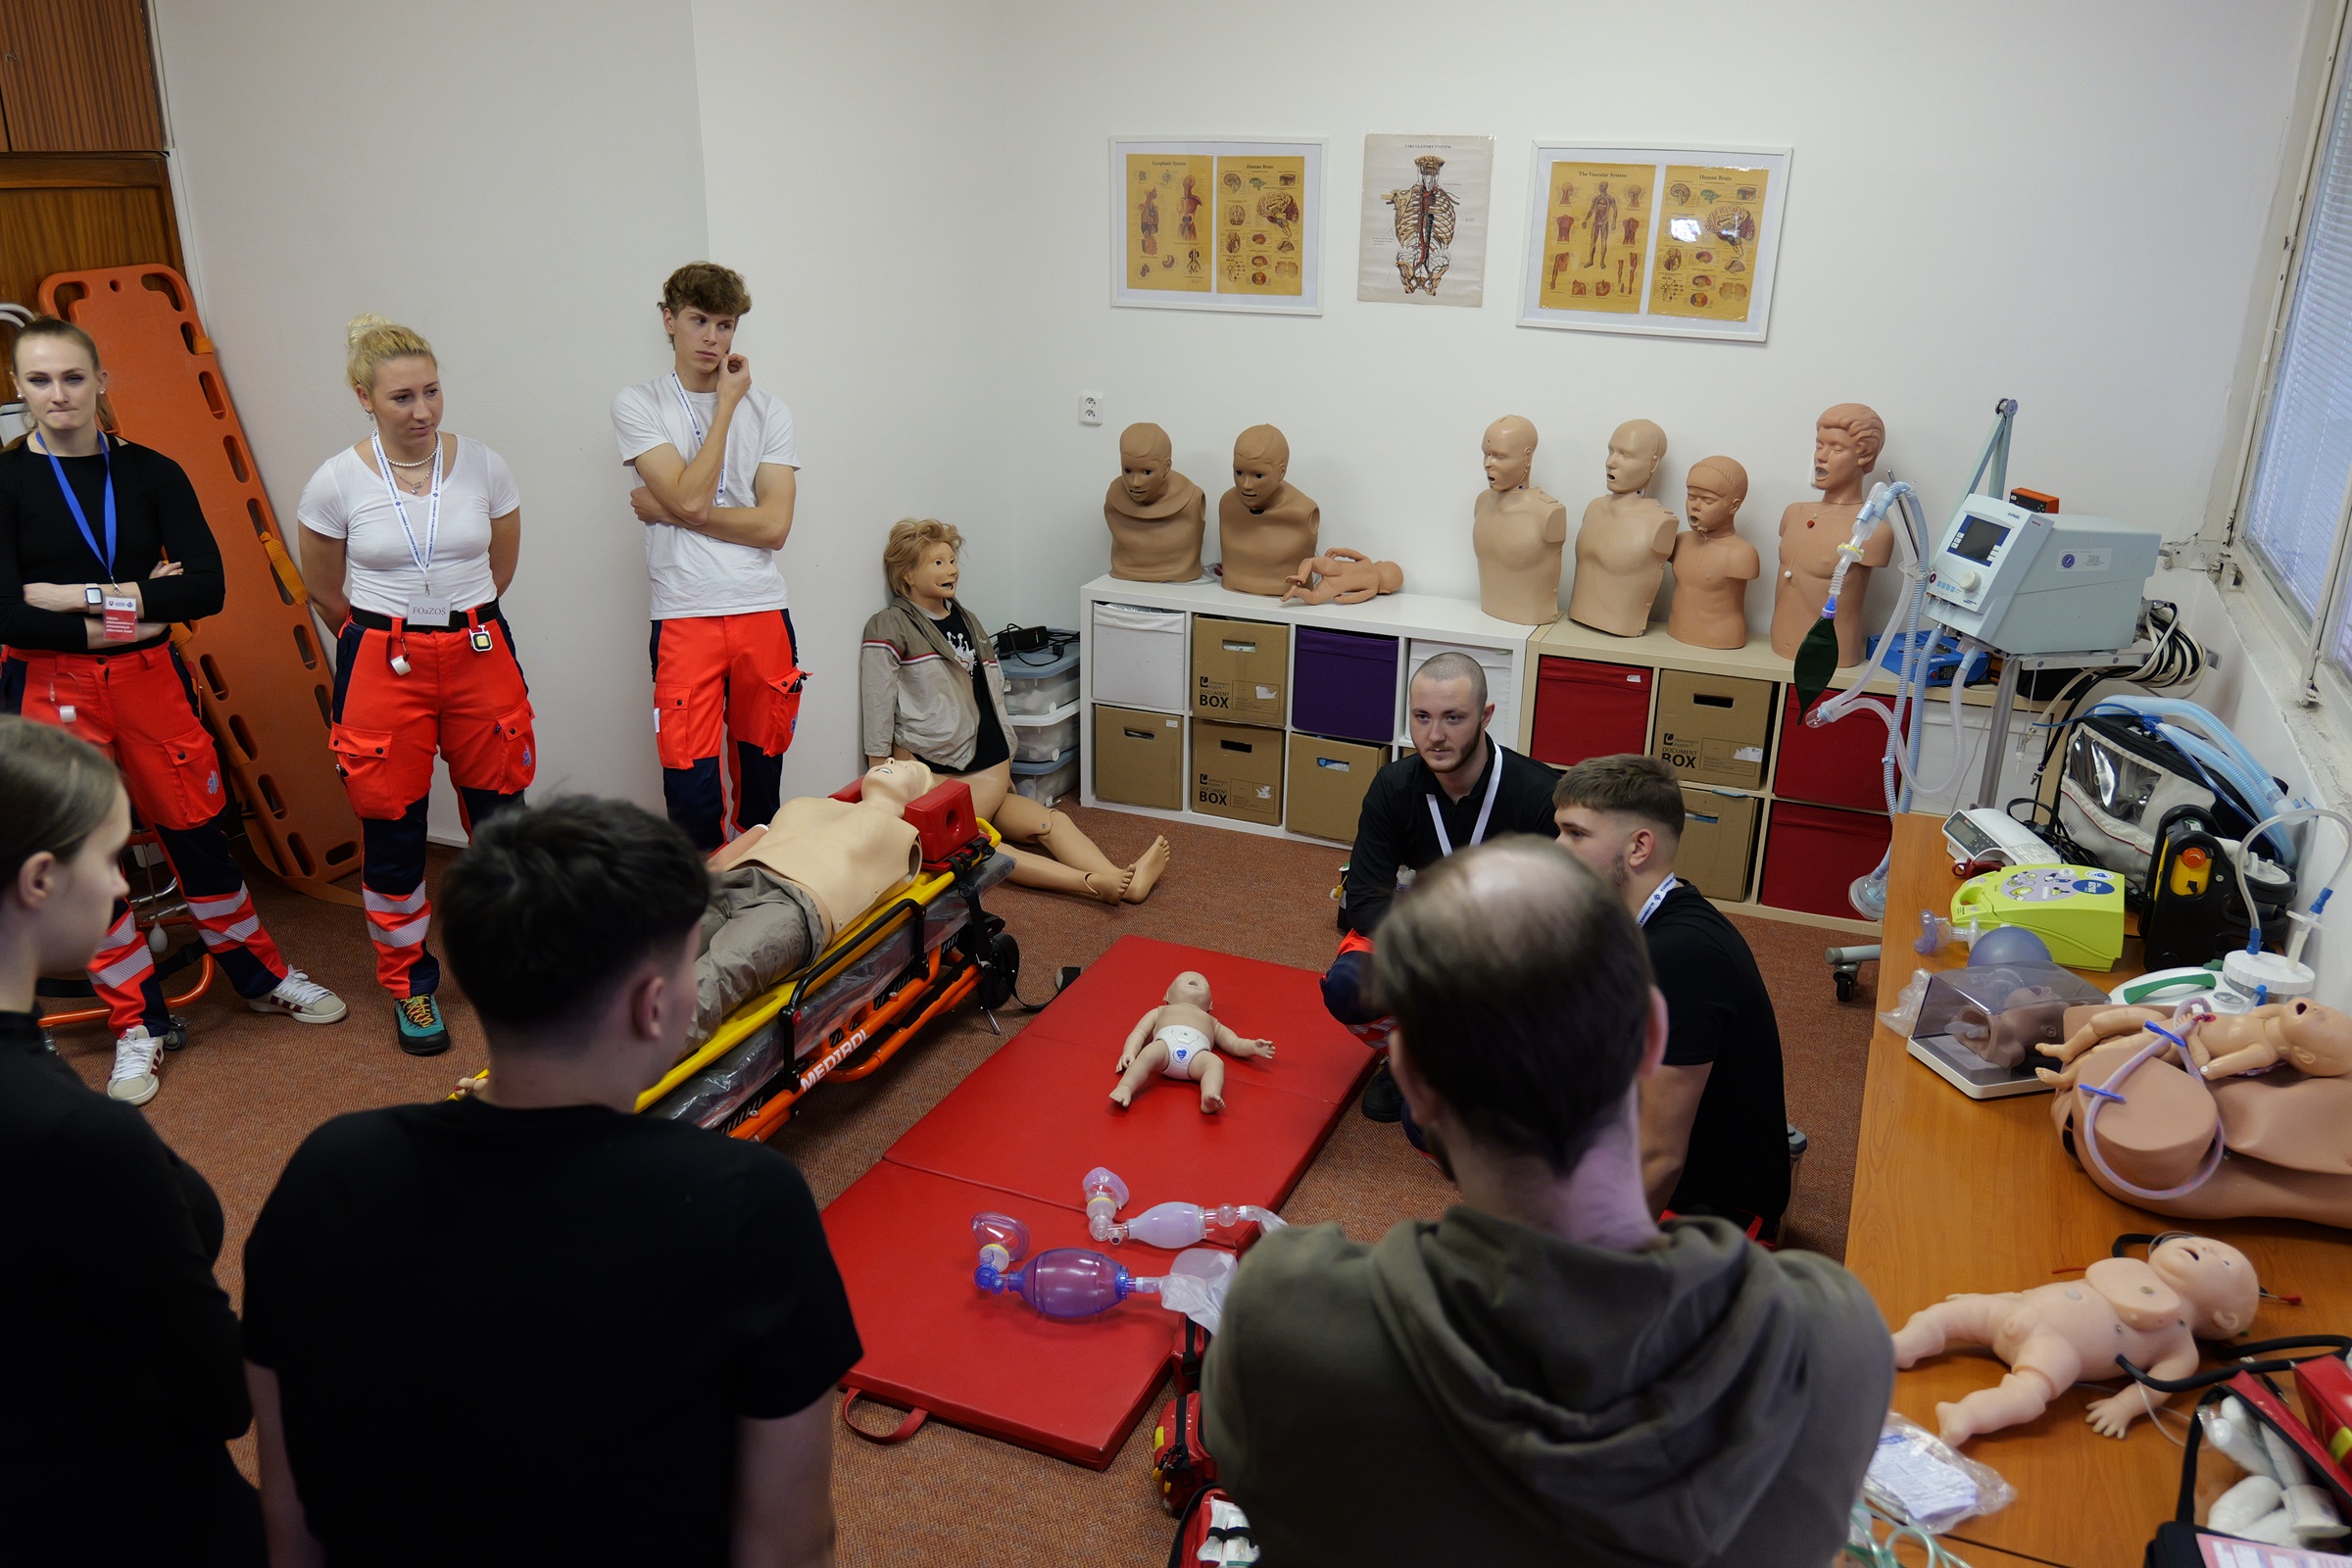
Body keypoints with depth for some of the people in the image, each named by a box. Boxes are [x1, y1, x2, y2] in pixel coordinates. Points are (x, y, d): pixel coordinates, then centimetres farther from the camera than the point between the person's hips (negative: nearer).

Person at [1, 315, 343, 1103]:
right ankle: (139, 1025, 21)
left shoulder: (150, 472, 0)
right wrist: (134, 608, -14)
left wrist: (85, 597, -17)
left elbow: (206, 587, -11)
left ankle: (263, 978, 30)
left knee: (198, 836, 11)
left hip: (151, 682, 1)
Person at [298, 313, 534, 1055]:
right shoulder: (336, 482, -7)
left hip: (481, 655, 1)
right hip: (382, 667, -1)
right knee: (391, 834, 6)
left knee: (501, 817, 8)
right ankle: (410, 986, 24)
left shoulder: (484, 466, -3)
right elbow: (324, 590, 8)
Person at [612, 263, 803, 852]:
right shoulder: (637, 405, 3)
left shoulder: (767, 409, 8)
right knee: (691, 790, -7)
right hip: (684, 618, -2)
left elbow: (773, 526, -3)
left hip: (763, 611, 2)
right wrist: (726, 403, -5)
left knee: (761, 775, 10)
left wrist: (667, 511, -7)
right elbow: (691, 498, -13)